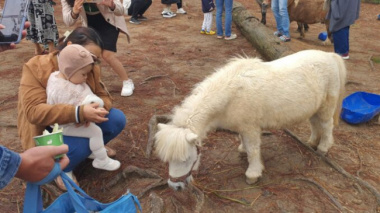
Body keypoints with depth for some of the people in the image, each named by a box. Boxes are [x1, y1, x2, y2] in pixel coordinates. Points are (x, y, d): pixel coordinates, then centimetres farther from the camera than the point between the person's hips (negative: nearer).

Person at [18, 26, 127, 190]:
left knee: (117, 119, -14)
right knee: (78, 146, -35)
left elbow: (104, 96, -5)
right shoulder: (36, 68, -25)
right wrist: (79, 113, -48)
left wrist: (94, 109, -32)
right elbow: (34, 111, -34)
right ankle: (63, 169, 0)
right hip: (46, 129, -5)